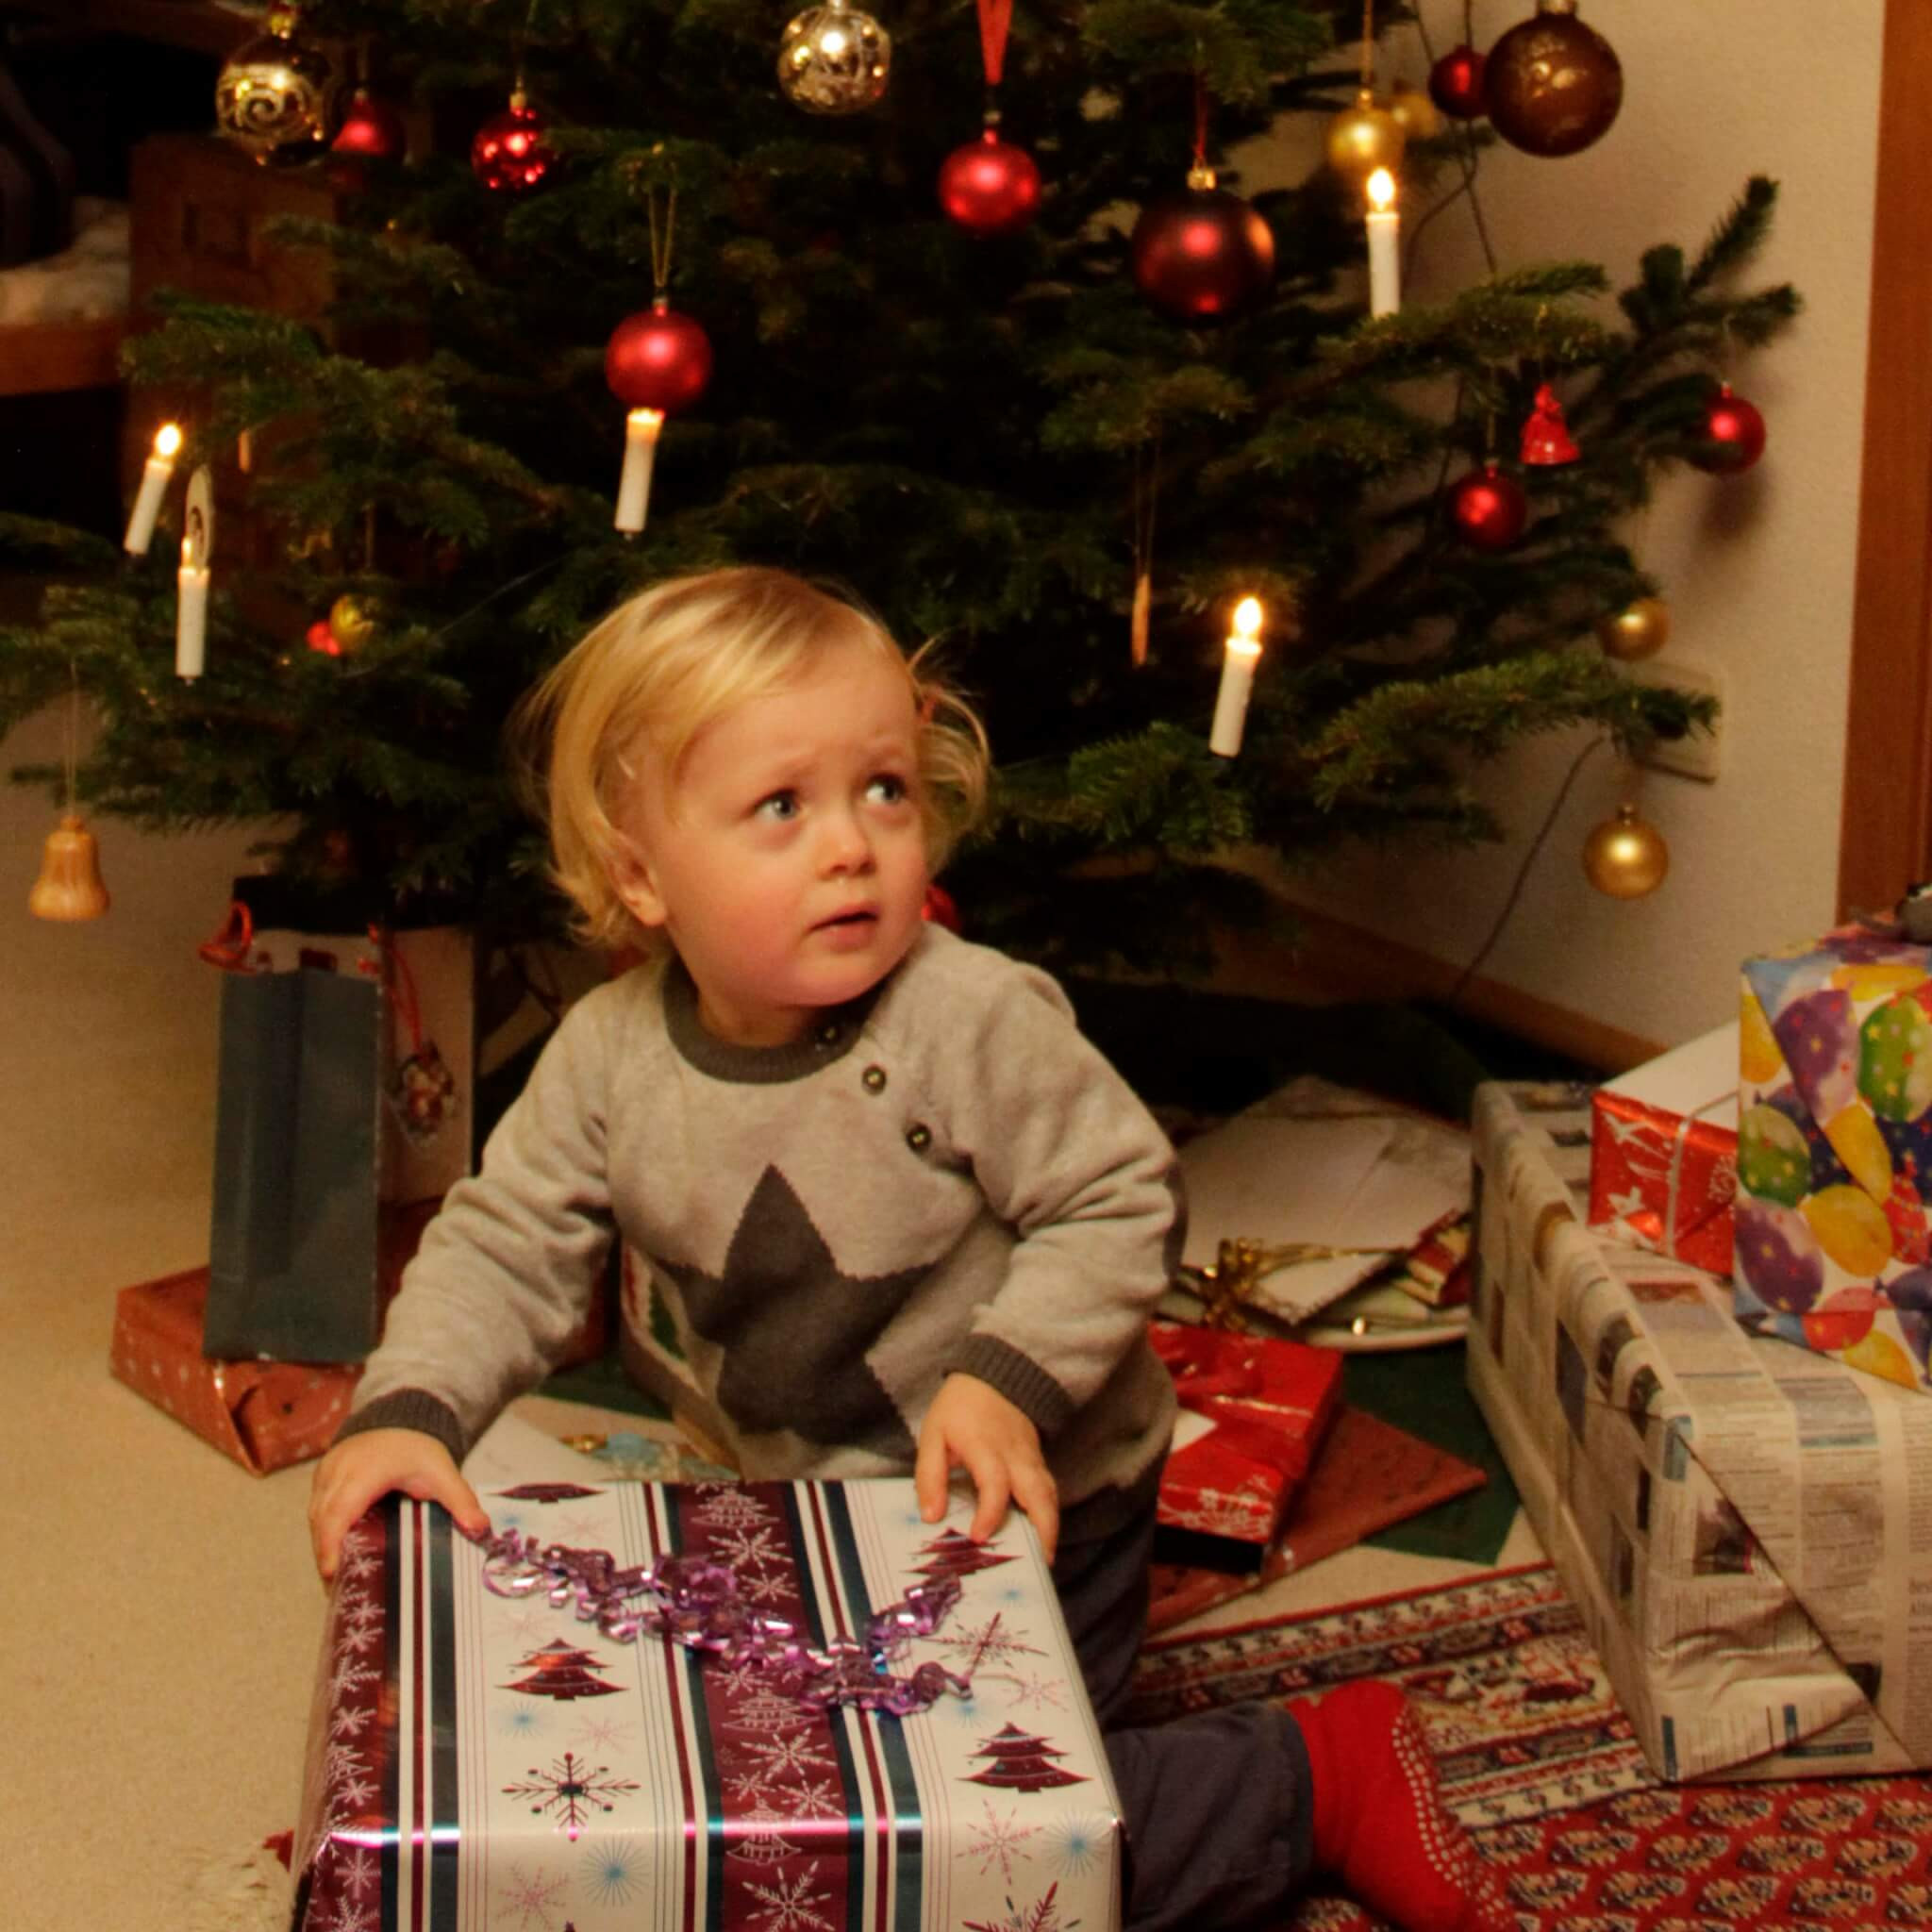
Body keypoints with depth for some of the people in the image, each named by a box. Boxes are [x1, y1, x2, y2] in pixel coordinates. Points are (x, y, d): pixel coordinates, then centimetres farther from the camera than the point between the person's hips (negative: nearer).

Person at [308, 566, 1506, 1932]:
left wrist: (1007, 1379, -29)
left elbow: (1121, 1202, -18)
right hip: (793, 1502, 6)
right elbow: (505, 1247, -7)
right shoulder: (608, 1055, -13)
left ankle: (1316, 1777, 13)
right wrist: (409, 1411, -23)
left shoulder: (978, 1025, -26)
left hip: (1023, 1500, -5)